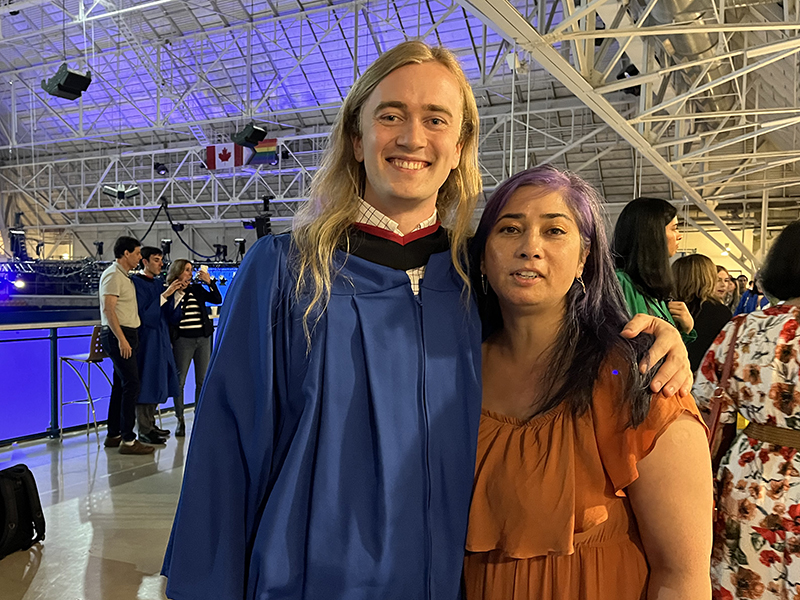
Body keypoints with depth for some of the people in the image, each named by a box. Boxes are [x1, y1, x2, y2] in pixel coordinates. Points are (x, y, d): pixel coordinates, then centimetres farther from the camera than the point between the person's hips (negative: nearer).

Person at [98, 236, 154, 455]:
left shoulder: (123, 275, 18)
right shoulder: (113, 275, -12)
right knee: (131, 385, -12)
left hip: (125, 335, 10)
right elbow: (108, 309, -20)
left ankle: (113, 435, 21)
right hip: (118, 335, -10)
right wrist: (121, 338, -24)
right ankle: (127, 440, -10)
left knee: (121, 385, 13)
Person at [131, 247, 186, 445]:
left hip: (161, 339, 8)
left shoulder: (160, 282, 11)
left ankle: (150, 425, 24)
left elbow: (172, 316, 8)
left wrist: (177, 293, -4)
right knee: (146, 382, -4)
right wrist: (165, 294, -21)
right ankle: (144, 431, 3)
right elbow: (144, 314, -19)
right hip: (146, 339, -8)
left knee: (157, 382, 13)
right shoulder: (137, 283, -11)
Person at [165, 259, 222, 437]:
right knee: (179, 380, 0)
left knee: (202, 381, 6)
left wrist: (210, 282, -8)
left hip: (203, 338, 4)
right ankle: (180, 420, 11)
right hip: (183, 339, -4)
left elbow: (217, 300, 2)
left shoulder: (197, 288, 9)